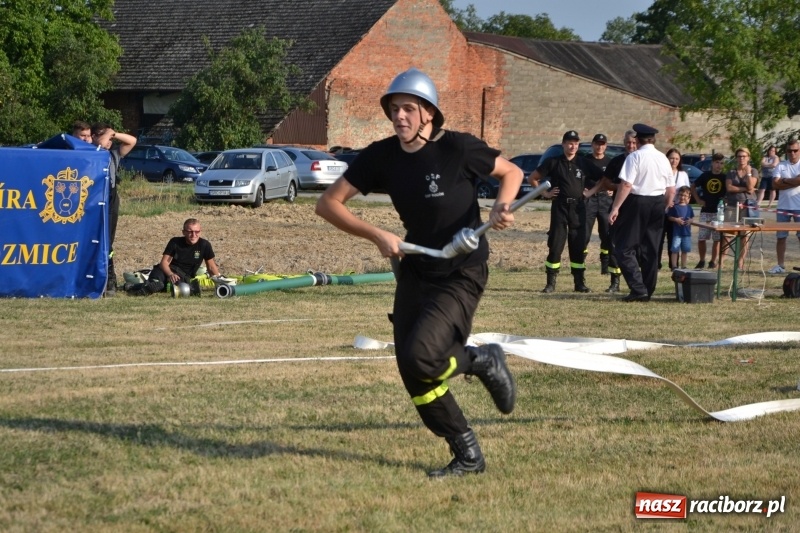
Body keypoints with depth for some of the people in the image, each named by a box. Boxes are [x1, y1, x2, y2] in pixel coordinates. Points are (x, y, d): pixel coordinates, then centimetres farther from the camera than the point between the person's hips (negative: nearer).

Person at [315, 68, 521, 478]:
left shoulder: (457, 148, -15)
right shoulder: (382, 156, -4)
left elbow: (511, 171, 1)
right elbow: (328, 203, -2)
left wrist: (502, 205, -19)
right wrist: (377, 235, -14)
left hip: (462, 274, -6)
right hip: (415, 270, 6)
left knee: (420, 356, -24)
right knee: (413, 375, 2)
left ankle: (481, 362, 7)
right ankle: (468, 455, 17)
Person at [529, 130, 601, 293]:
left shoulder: (583, 163, 7)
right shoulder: (554, 162, 2)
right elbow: (532, 177, 6)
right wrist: (545, 193, 0)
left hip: (578, 207, 2)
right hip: (560, 207, -2)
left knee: (578, 246, 4)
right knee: (555, 245, -4)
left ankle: (580, 283, 10)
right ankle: (551, 283, -1)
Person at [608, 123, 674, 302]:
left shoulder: (635, 157, -11)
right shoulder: (663, 159, 8)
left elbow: (626, 185, -19)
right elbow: (671, 190, 10)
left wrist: (615, 208, -17)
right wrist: (664, 207, 23)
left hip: (636, 202, -6)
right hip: (657, 204, 6)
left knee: (625, 248, -2)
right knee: (650, 250, 13)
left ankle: (638, 289, -15)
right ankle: (647, 291, 16)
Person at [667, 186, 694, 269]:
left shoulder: (689, 208, 6)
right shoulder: (674, 207, -5)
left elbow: (692, 217, 13)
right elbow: (669, 217, -4)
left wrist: (690, 221, -8)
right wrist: (676, 219, -19)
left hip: (686, 232, 4)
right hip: (677, 232, -4)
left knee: (685, 250, 12)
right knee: (675, 250, -4)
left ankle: (683, 266, 22)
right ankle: (674, 266, 3)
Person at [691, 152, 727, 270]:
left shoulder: (725, 177, 0)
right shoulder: (705, 176, 5)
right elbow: (693, 187, 16)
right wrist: (698, 200, 8)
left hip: (719, 212, -2)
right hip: (705, 211, 2)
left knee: (717, 238, 1)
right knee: (701, 238, 1)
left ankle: (713, 261, 9)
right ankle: (702, 261, 13)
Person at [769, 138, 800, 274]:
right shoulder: (781, 166, 8)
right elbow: (775, 185, -4)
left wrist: (785, 180, -8)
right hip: (783, 207, 3)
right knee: (780, 237, 6)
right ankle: (780, 265, 14)